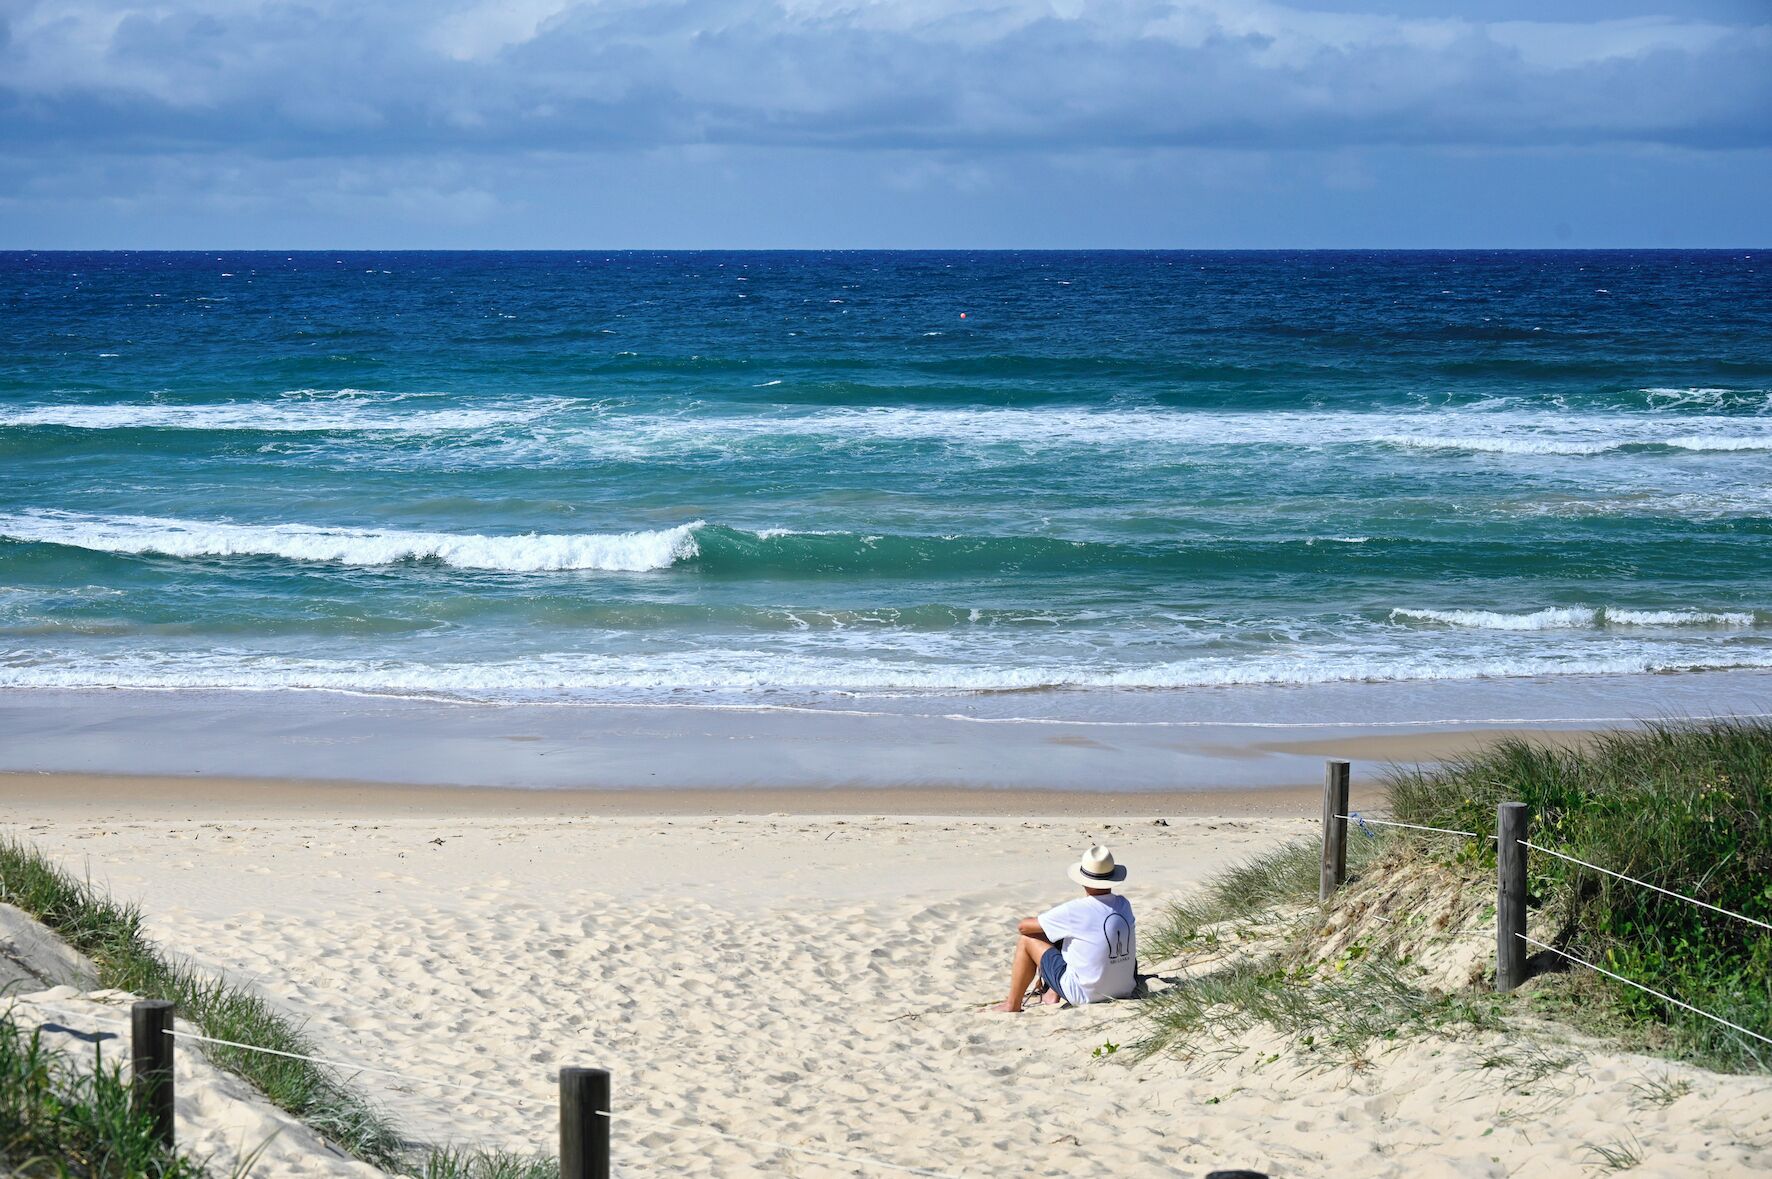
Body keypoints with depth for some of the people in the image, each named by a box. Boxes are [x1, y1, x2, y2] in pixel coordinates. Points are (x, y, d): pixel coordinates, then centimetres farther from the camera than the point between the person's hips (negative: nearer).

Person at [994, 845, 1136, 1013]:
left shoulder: (1074, 911, -19)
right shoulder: (1124, 906, -2)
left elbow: (1023, 926, -5)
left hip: (1086, 995, -6)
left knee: (1028, 940, 9)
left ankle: (1012, 1005, 21)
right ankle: (1053, 993, 33)